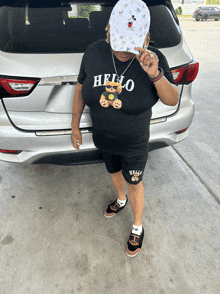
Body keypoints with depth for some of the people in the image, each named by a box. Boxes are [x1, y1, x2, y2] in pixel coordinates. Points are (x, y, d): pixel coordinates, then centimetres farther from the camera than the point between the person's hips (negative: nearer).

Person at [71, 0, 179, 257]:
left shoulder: (153, 59, -20)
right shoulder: (94, 52, -14)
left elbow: (172, 100, -22)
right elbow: (81, 89, -5)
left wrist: (155, 73, -41)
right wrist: (75, 126, -1)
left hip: (134, 143, -3)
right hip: (103, 137, 3)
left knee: (134, 184, 14)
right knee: (114, 172, 26)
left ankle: (137, 227, 42)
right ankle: (121, 200, 60)